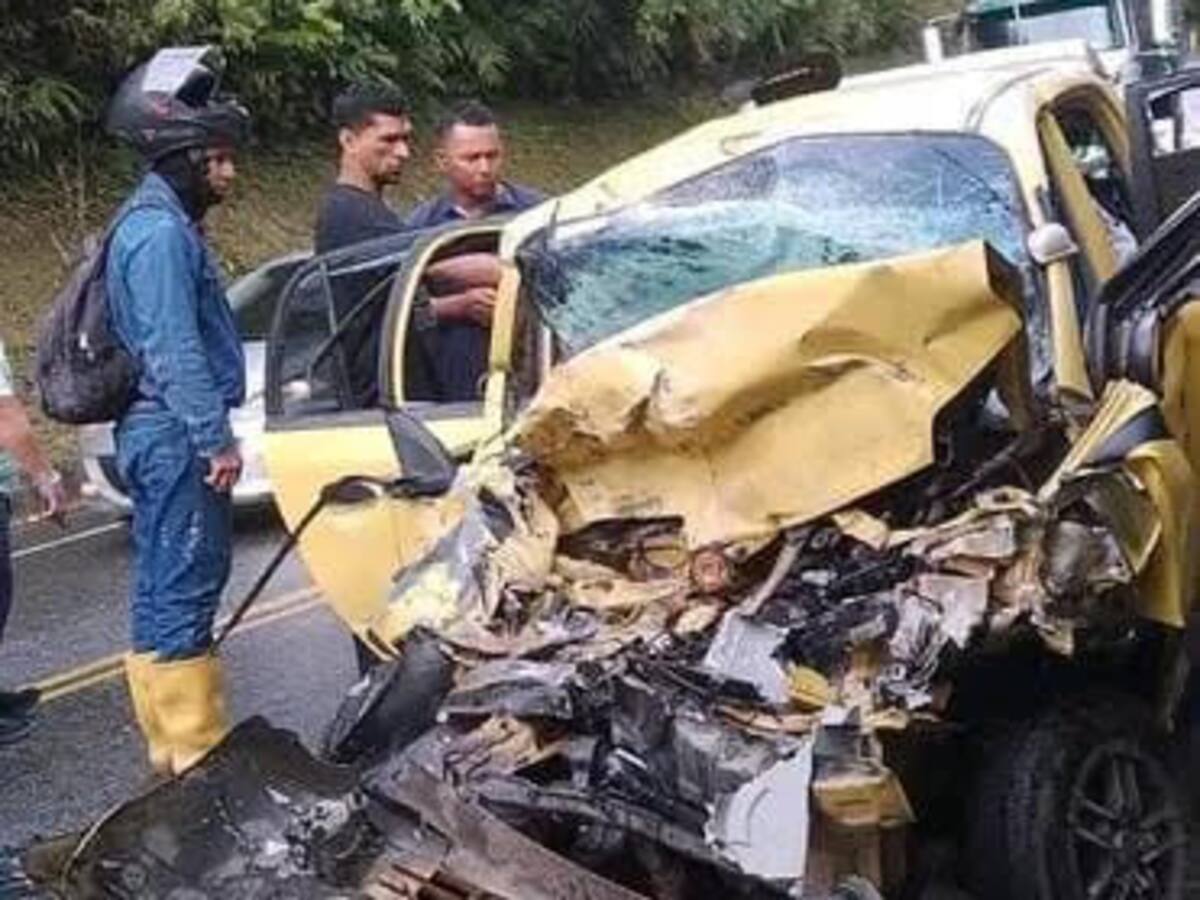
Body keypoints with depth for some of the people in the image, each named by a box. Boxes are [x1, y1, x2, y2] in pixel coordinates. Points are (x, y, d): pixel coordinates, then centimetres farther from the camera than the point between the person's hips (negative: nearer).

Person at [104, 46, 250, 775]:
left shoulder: (165, 225, 18)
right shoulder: (161, 233, -15)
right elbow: (176, 352, -21)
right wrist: (216, 439, -19)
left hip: (163, 437, 11)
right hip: (178, 439, -11)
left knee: (163, 589, 14)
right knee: (185, 589, -7)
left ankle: (174, 741, 23)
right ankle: (193, 750, -2)